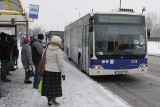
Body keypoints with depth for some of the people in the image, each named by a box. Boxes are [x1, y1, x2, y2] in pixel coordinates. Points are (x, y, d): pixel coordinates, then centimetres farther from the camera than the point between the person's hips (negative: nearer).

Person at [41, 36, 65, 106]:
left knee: (48, 85, 12)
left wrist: (43, 70, 16)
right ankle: (53, 99, 10)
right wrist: (63, 73, -7)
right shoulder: (58, 50, -12)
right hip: (55, 70, -5)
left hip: (47, 70, 5)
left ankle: (49, 100, 20)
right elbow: (60, 63, -13)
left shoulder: (46, 49, 4)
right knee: (55, 85, 10)